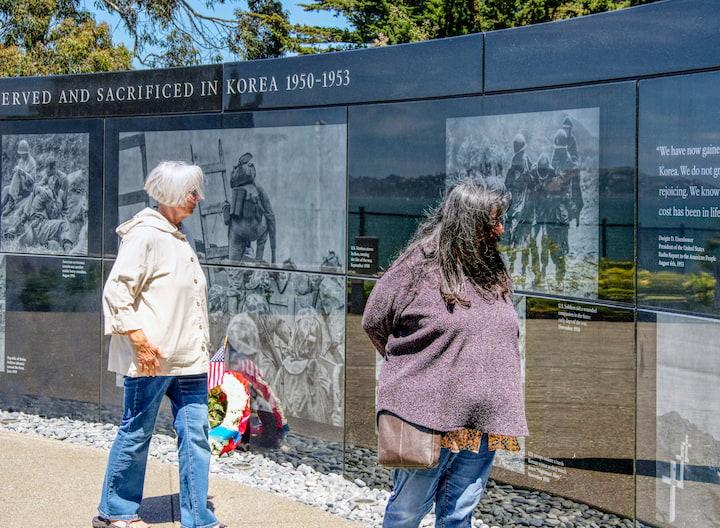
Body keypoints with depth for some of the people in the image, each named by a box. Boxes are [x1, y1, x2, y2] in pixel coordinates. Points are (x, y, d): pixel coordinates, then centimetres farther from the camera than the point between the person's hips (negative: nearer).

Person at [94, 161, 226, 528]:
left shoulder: (178, 237, 17)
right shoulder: (145, 234, -10)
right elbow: (116, 291, -16)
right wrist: (139, 339, -20)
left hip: (189, 358, 8)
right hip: (152, 358, -8)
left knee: (195, 435, 4)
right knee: (136, 434, 4)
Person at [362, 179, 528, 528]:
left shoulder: (494, 272, 8)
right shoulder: (418, 266, -10)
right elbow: (374, 322, 0)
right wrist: (419, 368, 7)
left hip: (482, 420, 5)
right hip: (427, 415, -5)